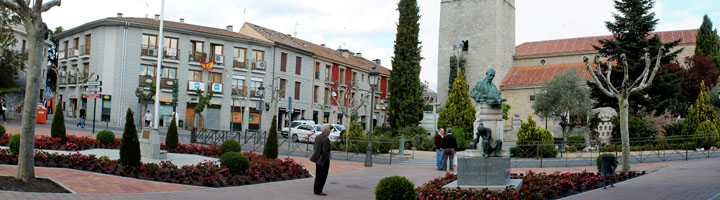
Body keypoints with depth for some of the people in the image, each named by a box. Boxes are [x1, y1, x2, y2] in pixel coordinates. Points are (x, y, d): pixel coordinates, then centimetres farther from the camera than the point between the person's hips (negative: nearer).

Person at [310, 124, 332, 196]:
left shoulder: (318, 137, 6)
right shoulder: (326, 139, -21)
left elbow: (314, 148, 11)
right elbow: (325, 151, -23)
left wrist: (316, 157, 17)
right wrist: (327, 160, -15)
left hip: (318, 159, 9)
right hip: (323, 160, -9)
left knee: (318, 175, 19)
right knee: (322, 176, 1)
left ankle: (316, 189, 30)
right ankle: (318, 191, 6)